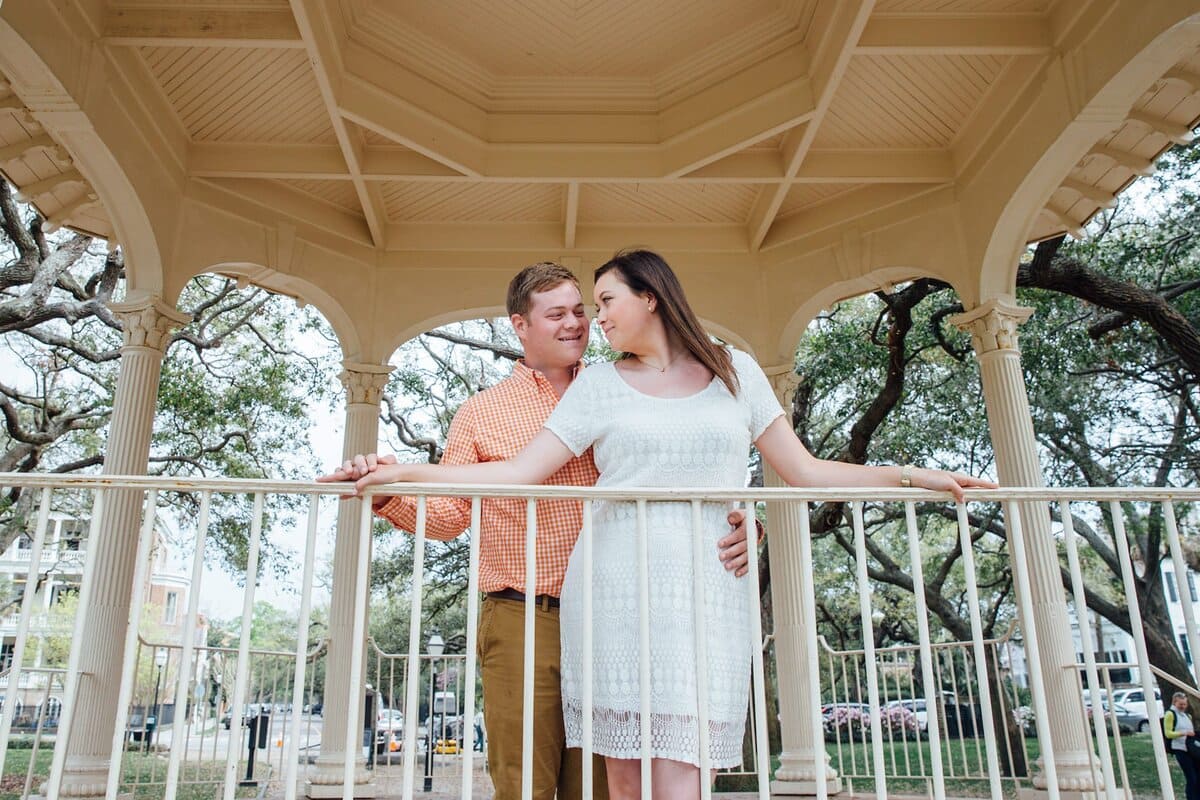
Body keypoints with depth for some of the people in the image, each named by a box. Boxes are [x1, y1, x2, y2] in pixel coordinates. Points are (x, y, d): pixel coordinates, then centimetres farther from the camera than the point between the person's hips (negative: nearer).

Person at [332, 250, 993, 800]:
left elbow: (803, 472, 13)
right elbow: (519, 472, 4)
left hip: (705, 587, 0)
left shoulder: (736, 373, 12)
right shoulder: (598, 385, 10)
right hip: (614, 584, 1)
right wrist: (410, 472, -4)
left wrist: (907, 475, 6)